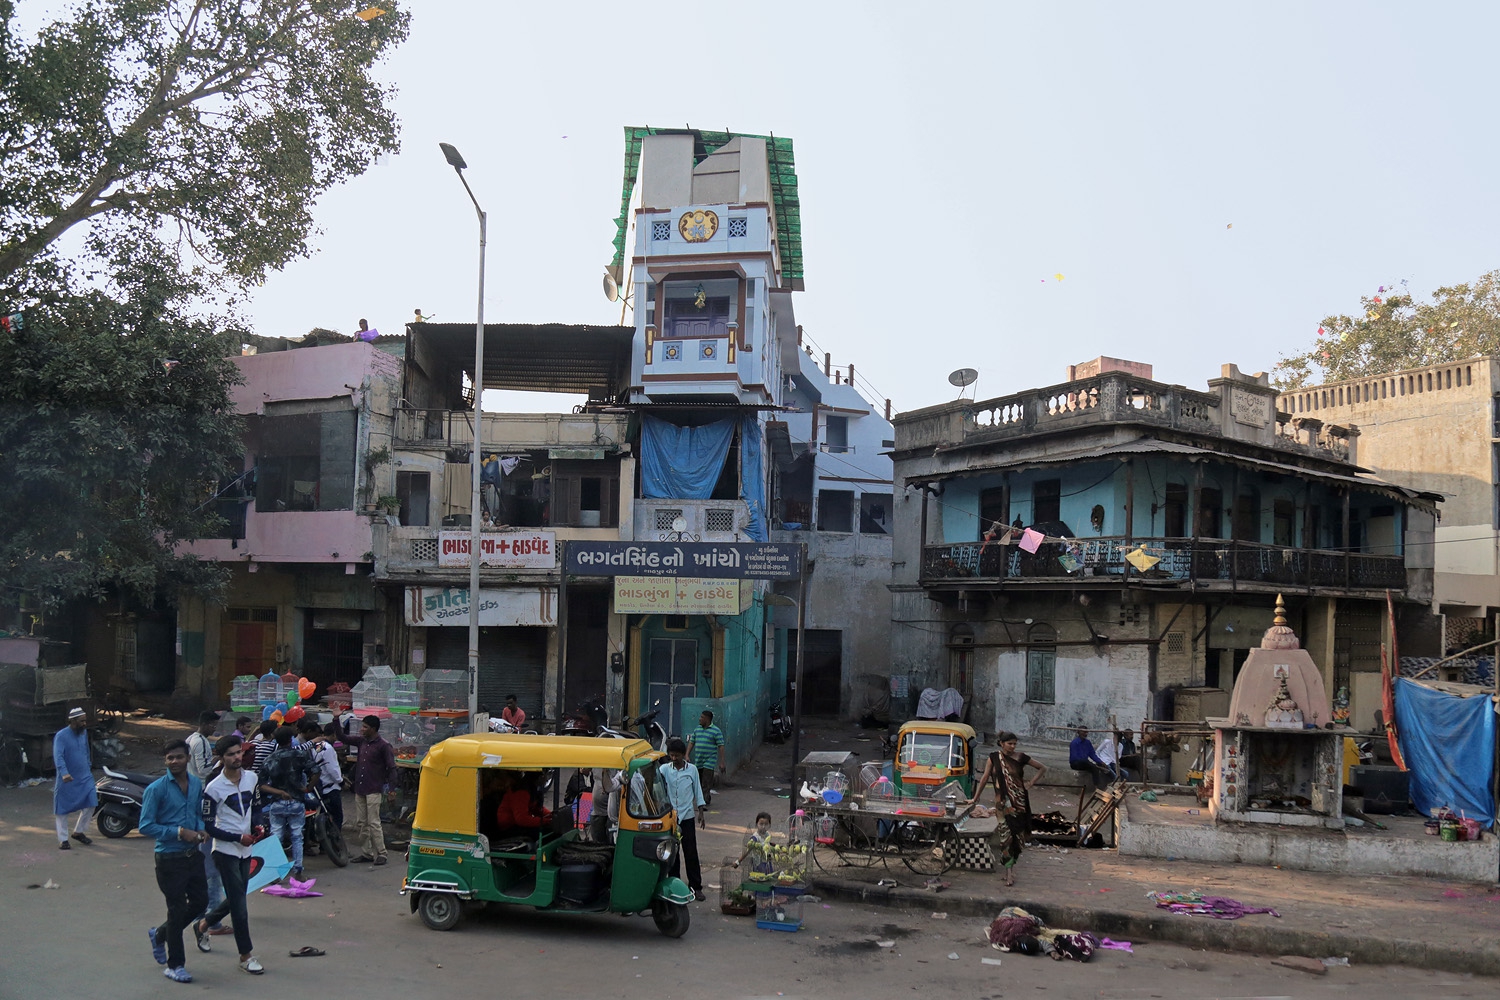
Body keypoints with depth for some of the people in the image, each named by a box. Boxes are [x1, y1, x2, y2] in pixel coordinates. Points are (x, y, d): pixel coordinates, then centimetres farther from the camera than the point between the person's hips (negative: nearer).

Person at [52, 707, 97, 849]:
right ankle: (63, 840, 12)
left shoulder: (84, 732, 5)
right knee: (63, 810, 2)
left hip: (85, 777, 6)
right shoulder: (61, 736, -17)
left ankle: (78, 832, 22)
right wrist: (64, 773, -40)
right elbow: (58, 756, -27)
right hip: (67, 780, -6)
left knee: (91, 804, 3)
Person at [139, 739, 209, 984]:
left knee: (200, 901, 13)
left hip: (193, 854, 6)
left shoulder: (197, 785, 5)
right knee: (177, 909, 1)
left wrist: (200, 830, -3)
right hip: (170, 858, -6)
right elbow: (145, 826, -15)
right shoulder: (156, 789, -14)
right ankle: (175, 965, 16)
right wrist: (179, 832, -22)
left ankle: (160, 934, 37)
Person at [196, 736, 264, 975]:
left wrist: (256, 827, 3)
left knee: (235, 900, 17)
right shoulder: (213, 789, -15)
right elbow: (208, 827, -12)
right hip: (225, 851, -6)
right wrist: (238, 837, -17)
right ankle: (246, 955, 5)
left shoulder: (252, 778, 2)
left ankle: (203, 924, 43)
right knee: (238, 903, -5)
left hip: (246, 849, 6)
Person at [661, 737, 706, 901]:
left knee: (691, 853, 1)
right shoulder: (665, 769, 1)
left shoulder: (692, 770, 1)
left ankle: (696, 886, 7)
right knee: (672, 852, 8)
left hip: (687, 817, -1)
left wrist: (700, 811, 4)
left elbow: (697, 790, 6)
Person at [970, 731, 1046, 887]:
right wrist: (975, 798, 9)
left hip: (1019, 800, 1)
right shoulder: (994, 757, 1)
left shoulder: (1020, 757, 2)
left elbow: (1042, 768, 12)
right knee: (1007, 833, -9)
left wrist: (1031, 783, 2)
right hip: (1003, 801, -1)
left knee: (1017, 833, 1)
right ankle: (1009, 870, -8)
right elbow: (985, 777, 7)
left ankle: (1010, 864, 14)